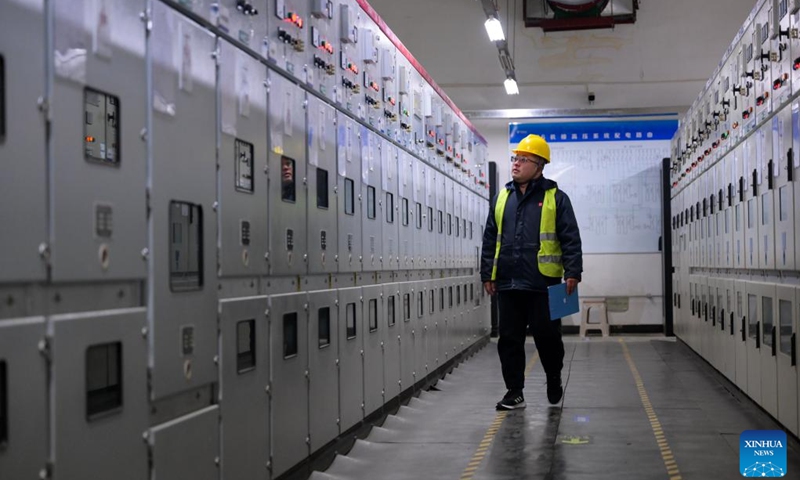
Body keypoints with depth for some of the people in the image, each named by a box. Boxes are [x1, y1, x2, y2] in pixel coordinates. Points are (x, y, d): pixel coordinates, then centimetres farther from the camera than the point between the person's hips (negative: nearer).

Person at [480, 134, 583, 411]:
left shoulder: (555, 198, 0)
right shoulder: (502, 197, 13)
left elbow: (570, 239, -3)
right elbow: (490, 239, 15)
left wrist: (573, 272, -12)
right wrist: (487, 274, 11)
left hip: (543, 284, -4)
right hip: (508, 283, 4)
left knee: (547, 337, 4)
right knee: (509, 339, 4)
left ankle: (554, 380, 29)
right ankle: (514, 392, 13)